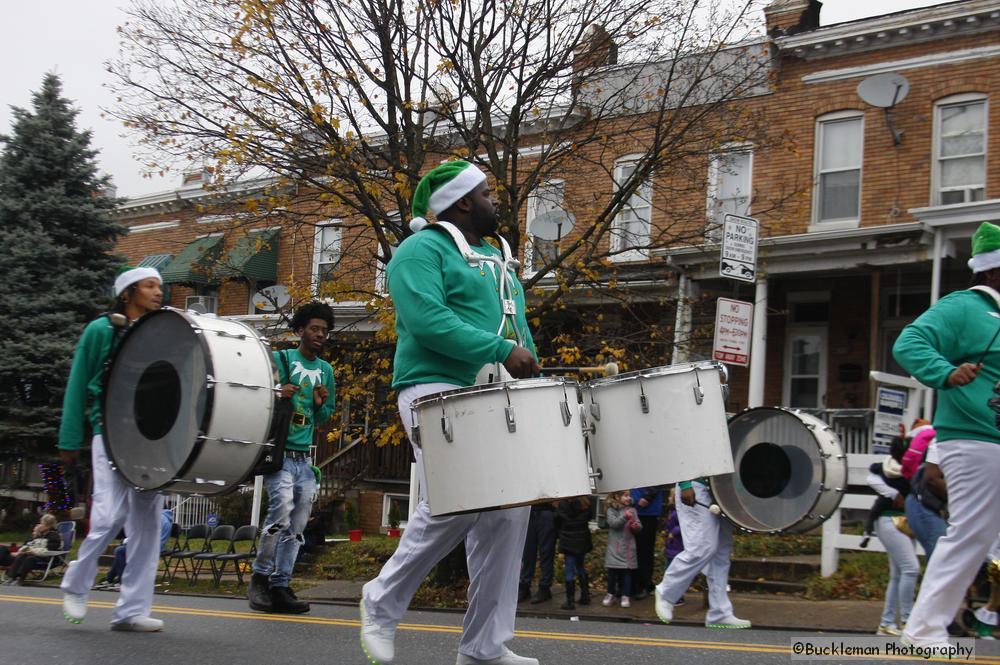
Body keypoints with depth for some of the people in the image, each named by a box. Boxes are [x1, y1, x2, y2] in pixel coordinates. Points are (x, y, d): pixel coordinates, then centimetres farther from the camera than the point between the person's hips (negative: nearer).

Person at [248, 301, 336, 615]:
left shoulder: (326, 371, 15)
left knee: (297, 526, 3)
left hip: (305, 458, 6)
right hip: (279, 452, -5)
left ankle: (280, 586, 9)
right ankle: (260, 577, -10)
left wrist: (320, 405, -2)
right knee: (281, 510, -22)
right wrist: (277, 395, -20)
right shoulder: (279, 360, 1)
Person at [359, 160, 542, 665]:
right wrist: (501, 350, -20)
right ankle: (383, 601, 6)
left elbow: (516, 326, 26)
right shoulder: (423, 250, -2)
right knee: (453, 505, -18)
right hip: (440, 391, -8)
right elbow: (427, 320, -17)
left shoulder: (499, 257, 24)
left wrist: (534, 377, 11)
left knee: (508, 509, 0)